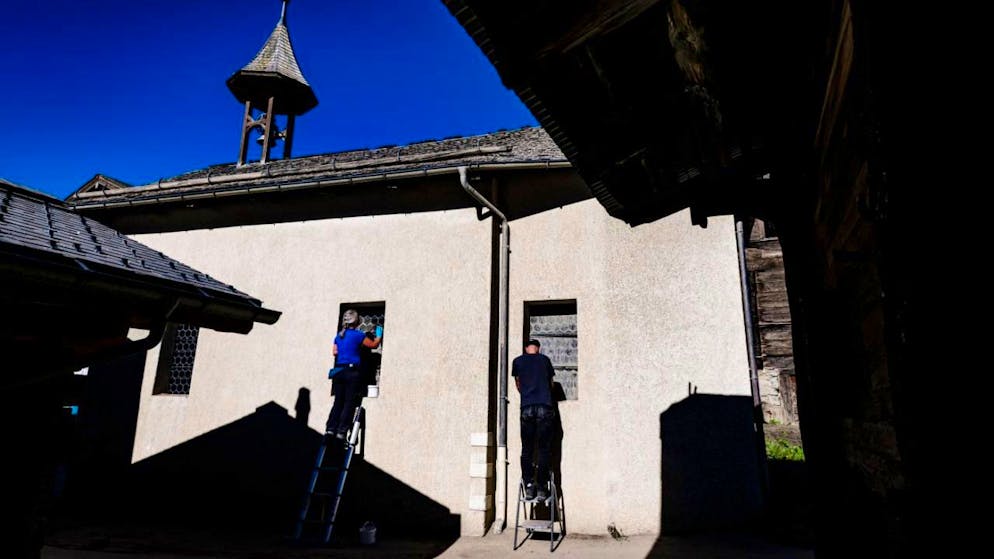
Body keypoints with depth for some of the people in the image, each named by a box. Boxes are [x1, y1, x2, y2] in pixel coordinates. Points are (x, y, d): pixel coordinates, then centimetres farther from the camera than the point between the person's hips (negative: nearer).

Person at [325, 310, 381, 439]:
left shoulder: (339, 336, 11)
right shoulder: (358, 335, -5)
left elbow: (334, 352, 15)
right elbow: (374, 345, 4)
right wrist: (379, 335, 22)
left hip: (339, 371, 6)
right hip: (352, 371, -5)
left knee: (338, 402, 9)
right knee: (349, 403, -2)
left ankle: (330, 428, 1)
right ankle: (341, 431, -5)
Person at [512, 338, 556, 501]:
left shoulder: (518, 361, 14)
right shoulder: (545, 360, 15)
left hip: (527, 408, 0)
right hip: (545, 407, 0)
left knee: (527, 450, 6)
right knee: (544, 449, 3)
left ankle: (529, 487, 3)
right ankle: (542, 488, 2)